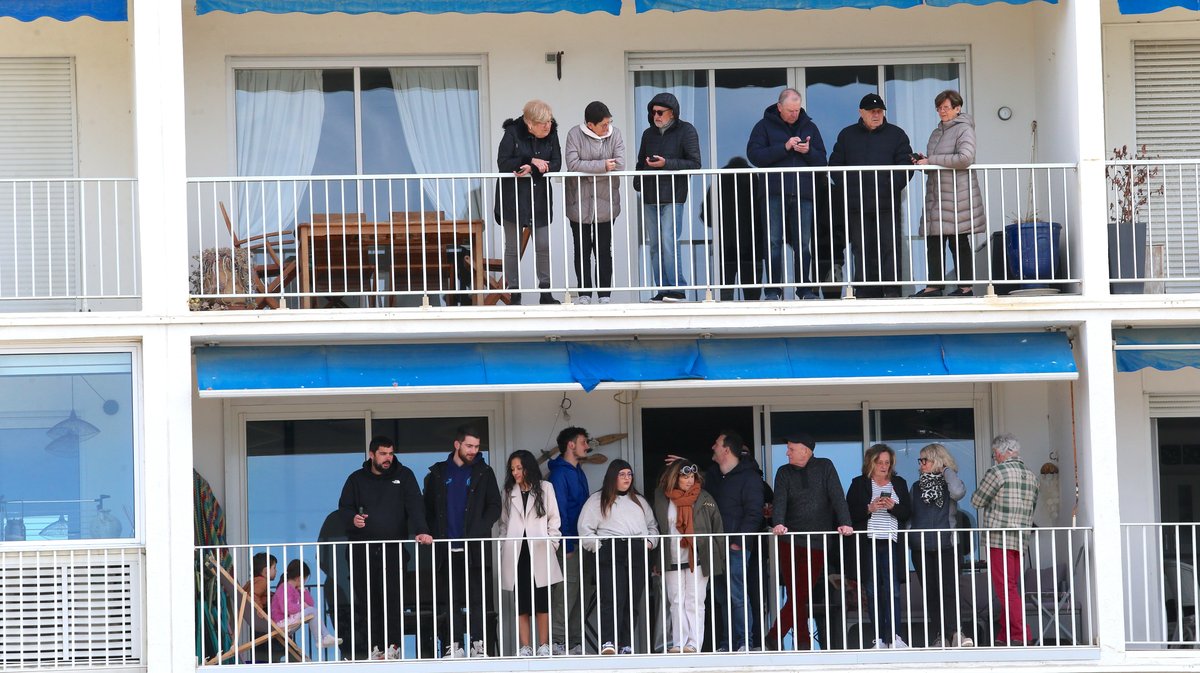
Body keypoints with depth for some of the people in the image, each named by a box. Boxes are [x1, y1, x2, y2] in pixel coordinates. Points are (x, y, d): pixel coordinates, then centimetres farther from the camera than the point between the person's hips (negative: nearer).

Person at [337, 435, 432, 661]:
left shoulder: (403, 476, 7)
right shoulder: (357, 479, 11)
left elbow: (415, 505, -3)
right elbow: (344, 507, 14)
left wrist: (420, 530, -19)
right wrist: (352, 518, -10)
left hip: (394, 548, -1)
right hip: (362, 549, 1)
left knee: (394, 598, -8)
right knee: (365, 601, -2)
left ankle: (392, 645, -4)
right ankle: (368, 648, -1)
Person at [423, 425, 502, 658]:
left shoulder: (484, 473, 8)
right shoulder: (438, 473, 11)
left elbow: (494, 506, 4)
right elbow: (428, 509, 11)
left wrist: (479, 531, -10)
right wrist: (435, 534, -3)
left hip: (475, 548, -1)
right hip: (446, 549, 1)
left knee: (478, 597, -3)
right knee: (449, 599, -1)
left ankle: (480, 643, -2)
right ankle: (453, 645, 0)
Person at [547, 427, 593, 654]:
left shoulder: (578, 473, 18)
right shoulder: (560, 473, -9)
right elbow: (559, 510, -15)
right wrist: (566, 545, -18)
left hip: (583, 543, 9)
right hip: (569, 544, -9)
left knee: (582, 593, 9)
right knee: (567, 592, -11)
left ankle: (576, 642, 13)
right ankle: (556, 642, -8)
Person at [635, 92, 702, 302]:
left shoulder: (686, 131, 1)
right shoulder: (649, 134, 17)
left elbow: (694, 164, -5)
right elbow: (641, 163, 23)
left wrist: (666, 164, -14)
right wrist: (638, 183, 6)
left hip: (673, 197, -6)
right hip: (650, 198, 6)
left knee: (669, 242, -14)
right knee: (654, 244, 3)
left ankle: (677, 288, -10)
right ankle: (662, 290, 6)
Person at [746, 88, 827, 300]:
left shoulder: (809, 127, 14)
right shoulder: (765, 126, 5)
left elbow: (822, 161, 13)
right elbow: (754, 155, -7)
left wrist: (809, 151, -8)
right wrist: (784, 147, -14)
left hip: (803, 194, 2)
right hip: (774, 194, -2)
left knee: (803, 244, 3)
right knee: (774, 242, -5)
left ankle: (805, 289, 8)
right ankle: (773, 289, -2)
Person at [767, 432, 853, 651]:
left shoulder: (825, 467, 4)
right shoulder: (784, 472, 7)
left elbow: (837, 496, -5)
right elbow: (780, 500, -6)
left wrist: (844, 523, -20)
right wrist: (778, 524, -25)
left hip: (817, 542, -1)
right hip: (790, 541, 1)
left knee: (800, 595, -6)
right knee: (795, 596, 0)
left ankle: (774, 637, -3)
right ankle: (803, 642, 6)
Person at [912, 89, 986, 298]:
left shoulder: (964, 130, -4)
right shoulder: (937, 133, 20)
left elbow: (965, 158, -20)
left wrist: (931, 161, -16)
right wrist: (922, 161, 3)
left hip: (957, 194, -7)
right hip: (936, 195, 7)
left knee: (959, 241, -3)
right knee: (934, 240, 1)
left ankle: (965, 286, 2)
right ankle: (934, 285, 4)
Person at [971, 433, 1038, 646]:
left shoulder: (997, 472, -9)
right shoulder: (1030, 475, 13)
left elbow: (976, 501, -1)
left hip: (998, 540, -8)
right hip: (1021, 540, 8)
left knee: (1006, 589, -8)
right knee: (1012, 588, 10)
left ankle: (1021, 636, -13)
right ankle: (1004, 637, 11)